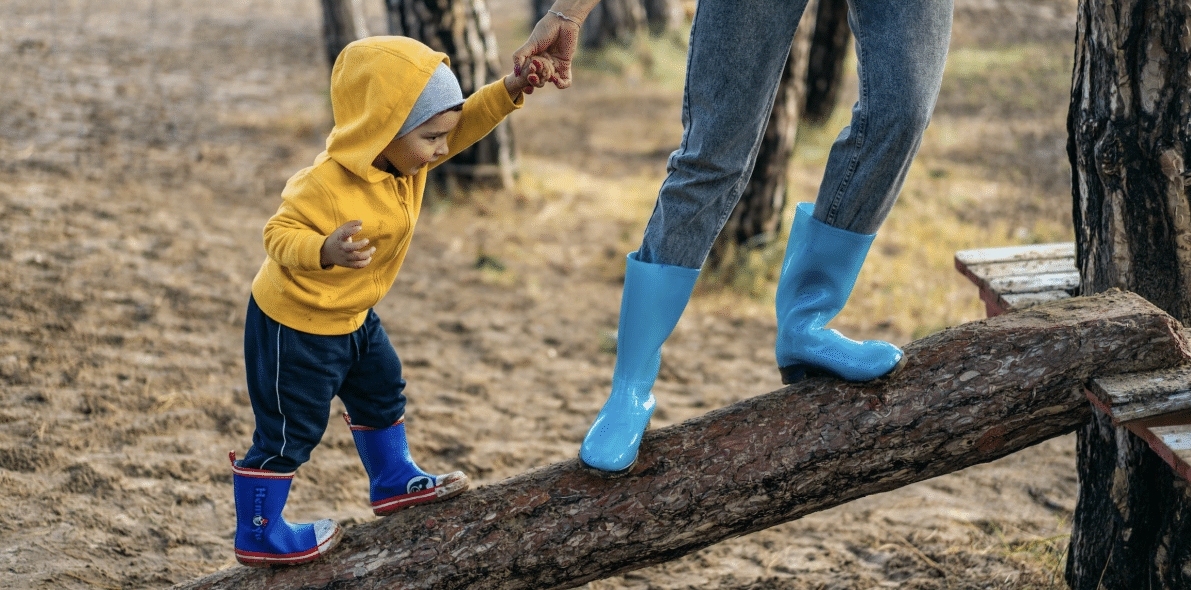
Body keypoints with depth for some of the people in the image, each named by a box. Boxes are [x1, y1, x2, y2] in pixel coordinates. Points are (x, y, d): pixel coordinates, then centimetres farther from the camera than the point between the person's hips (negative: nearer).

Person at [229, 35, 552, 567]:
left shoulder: (403, 156, -8)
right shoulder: (329, 185, -34)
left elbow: (464, 124, 1)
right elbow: (279, 234, -31)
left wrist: (509, 91, -14)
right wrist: (326, 250, -50)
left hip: (349, 315, 9)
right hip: (294, 324, -9)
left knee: (381, 390, 24)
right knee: (289, 431, 3)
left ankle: (393, 482, 45)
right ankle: (257, 536, 19)